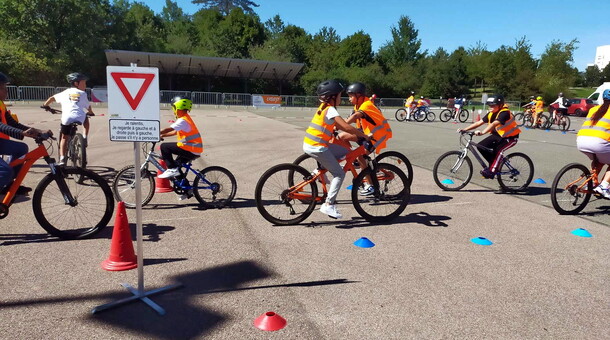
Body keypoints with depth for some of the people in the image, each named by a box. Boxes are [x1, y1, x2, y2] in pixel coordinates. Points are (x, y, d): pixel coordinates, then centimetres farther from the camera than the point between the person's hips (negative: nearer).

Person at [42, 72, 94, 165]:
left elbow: (52, 98, 31)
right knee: (86, 118, 36)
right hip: (80, 117, -1)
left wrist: (45, 105, 48)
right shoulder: (83, 93, 18)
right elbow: (88, 107, 22)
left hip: (67, 118, 1)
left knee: (64, 138, 16)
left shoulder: (66, 92, 23)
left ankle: (62, 158, 4)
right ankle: (85, 136, 23)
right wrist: (90, 113, 43)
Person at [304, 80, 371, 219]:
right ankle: (329, 205, -4)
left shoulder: (324, 107, 15)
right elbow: (346, 127, -23)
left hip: (310, 144, 9)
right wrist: (364, 136, -13)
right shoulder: (331, 110, -13)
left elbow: (339, 126, 20)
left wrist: (358, 133, 17)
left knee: (344, 152, 17)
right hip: (317, 147, -9)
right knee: (339, 174, -3)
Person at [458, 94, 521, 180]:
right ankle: (494, 163, 10)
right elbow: (479, 122, -8)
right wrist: (465, 129, -17)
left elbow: (494, 124, -44)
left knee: (497, 150, -30)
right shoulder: (491, 113, -5)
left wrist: (482, 132, -58)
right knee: (481, 146, -7)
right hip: (498, 135, 8)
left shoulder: (504, 113, -28)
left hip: (511, 137, -8)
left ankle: (492, 171, -17)